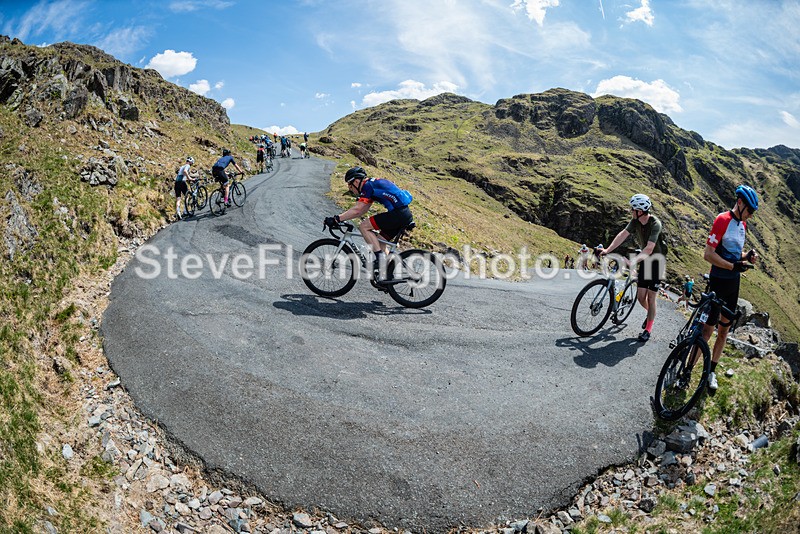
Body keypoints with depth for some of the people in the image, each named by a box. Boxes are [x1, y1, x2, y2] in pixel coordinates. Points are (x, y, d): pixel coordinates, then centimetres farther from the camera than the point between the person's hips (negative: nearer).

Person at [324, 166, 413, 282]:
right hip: (406, 215, 10)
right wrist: (343, 218, 20)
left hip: (398, 214, -10)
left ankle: (380, 258, -9)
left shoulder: (368, 186, -7)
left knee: (364, 226, -8)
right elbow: (363, 210, 24)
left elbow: (357, 210, -14)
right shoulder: (373, 184, 22)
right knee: (380, 241, 19)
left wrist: (336, 219, -12)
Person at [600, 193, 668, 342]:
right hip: (645, 259, 6)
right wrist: (607, 250, -20)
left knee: (651, 297, -4)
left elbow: (649, 248, -36)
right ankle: (651, 313, 37)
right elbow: (623, 234, -11)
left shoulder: (655, 224, -27)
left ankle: (648, 330, 8)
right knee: (640, 296, 5)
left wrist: (635, 260, -47)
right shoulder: (636, 221, -7)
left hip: (657, 261, -6)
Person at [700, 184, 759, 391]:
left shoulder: (742, 224, 11)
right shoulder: (722, 220, -14)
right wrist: (734, 266, -23)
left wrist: (747, 256, 1)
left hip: (734, 283, 8)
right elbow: (708, 254, -19)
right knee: (708, 329, -6)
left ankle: (711, 371, 23)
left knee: (724, 329, 12)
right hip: (718, 282, -8)